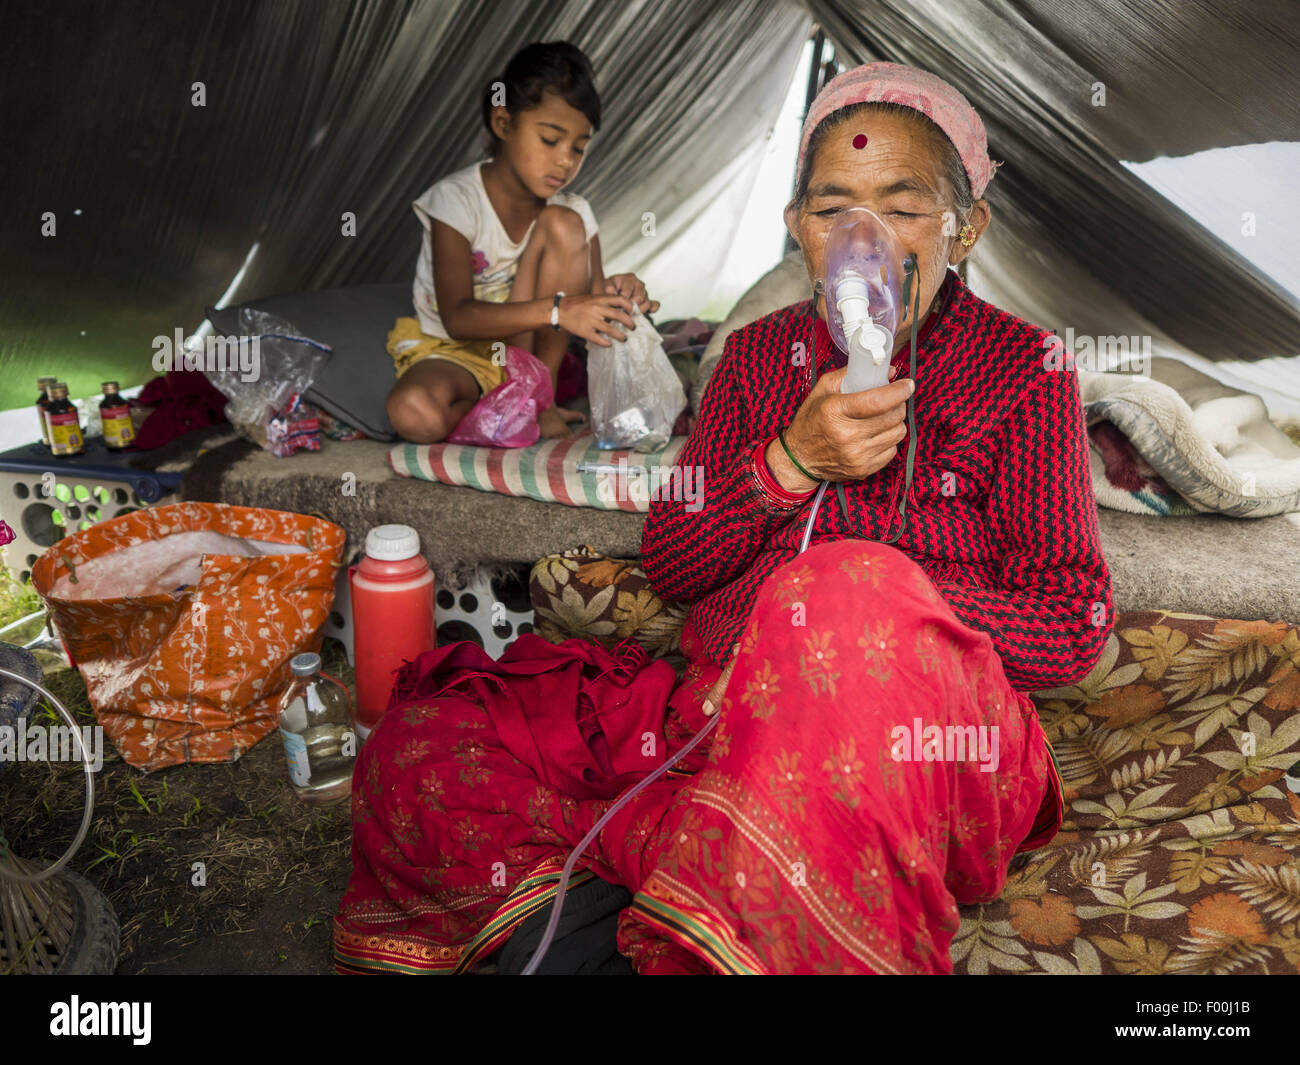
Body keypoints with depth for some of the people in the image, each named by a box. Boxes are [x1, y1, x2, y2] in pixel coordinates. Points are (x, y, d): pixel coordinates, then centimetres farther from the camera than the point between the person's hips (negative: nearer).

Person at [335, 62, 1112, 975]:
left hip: (931, 740, -2)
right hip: (721, 708, 3)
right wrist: (789, 464, -11)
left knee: (846, 586, -39)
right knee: (412, 757, -16)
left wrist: (880, 600, -13)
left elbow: (1076, 634, 1)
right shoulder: (759, 354, 14)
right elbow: (669, 567, 7)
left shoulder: (1023, 368, 5)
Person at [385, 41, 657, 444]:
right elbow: (457, 317, -29)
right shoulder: (456, 200, -18)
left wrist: (613, 294, -32)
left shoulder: (573, 212, -4)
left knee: (562, 225, -18)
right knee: (414, 413, -39)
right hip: (452, 351, -3)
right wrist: (556, 309, -42)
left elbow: (592, 306, -6)